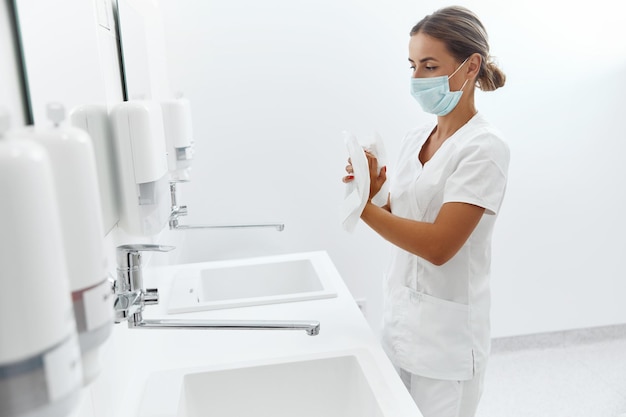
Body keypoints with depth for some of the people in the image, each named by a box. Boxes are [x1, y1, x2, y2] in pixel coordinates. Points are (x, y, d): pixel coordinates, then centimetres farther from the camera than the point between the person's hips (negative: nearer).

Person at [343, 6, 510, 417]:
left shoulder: (484, 148, -16)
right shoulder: (415, 139, 5)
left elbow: (438, 246, -23)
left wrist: (364, 207, -21)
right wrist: (374, 189, -10)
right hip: (401, 319, 7)